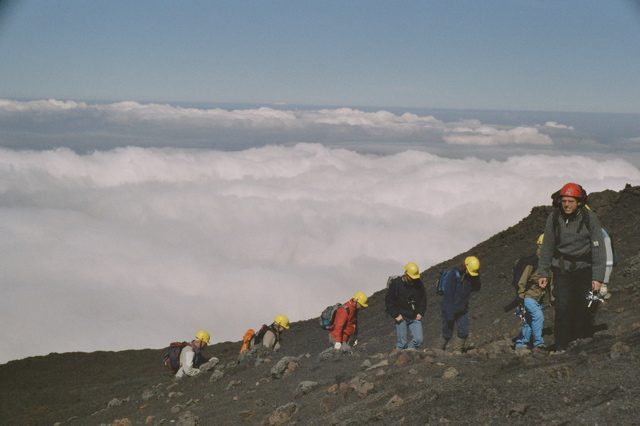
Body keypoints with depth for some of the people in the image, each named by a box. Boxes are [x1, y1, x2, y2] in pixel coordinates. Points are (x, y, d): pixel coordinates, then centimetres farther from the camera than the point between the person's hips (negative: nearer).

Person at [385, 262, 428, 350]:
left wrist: (421, 313, 4)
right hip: (401, 317, -3)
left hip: (415, 317, 4)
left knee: (419, 339, -5)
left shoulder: (418, 283, 5)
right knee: (402, 342, -3)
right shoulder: (396, 283, -8)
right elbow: (388, 300, -4)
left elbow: (423, 299, 16)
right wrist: (395, 315, -10)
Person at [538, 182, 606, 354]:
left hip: (584, 268, -1)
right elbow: (547, 247, 5)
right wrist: (543, 273, 4)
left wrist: (598, 277, -13)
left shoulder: (589, 218, -9)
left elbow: (598, 249, -9)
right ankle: (561, 346, -3)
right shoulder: (554, 218, -4)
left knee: (583, 308, -7)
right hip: (562, 268, 1)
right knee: (563, 307, -10)